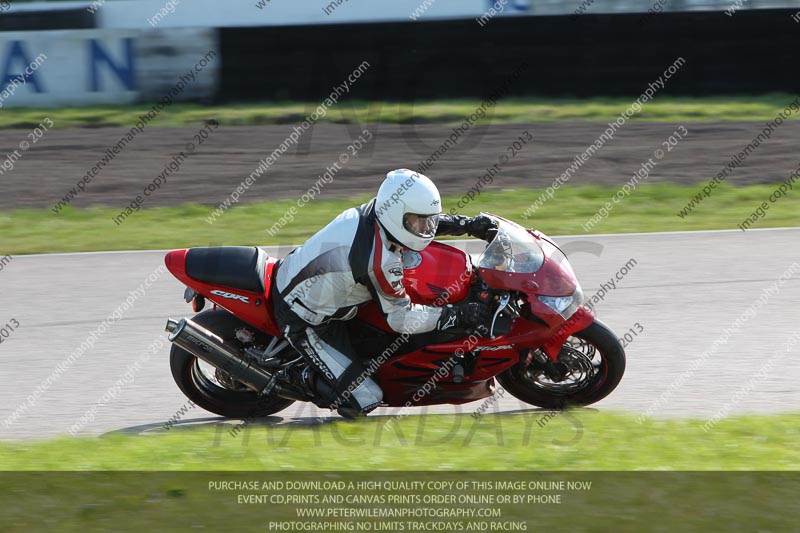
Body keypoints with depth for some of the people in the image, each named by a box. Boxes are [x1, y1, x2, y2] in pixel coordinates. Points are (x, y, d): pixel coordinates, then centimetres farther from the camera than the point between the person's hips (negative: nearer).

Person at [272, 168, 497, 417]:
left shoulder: (378, 209, -10)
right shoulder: (380, 261, -33)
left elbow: (422, 220, 12)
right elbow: (400, 317, -21)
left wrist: (469, 224, 6)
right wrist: (459, 315, -21)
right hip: (305, 322, -9)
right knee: (364, 401, -10)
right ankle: (296, 377, 5)